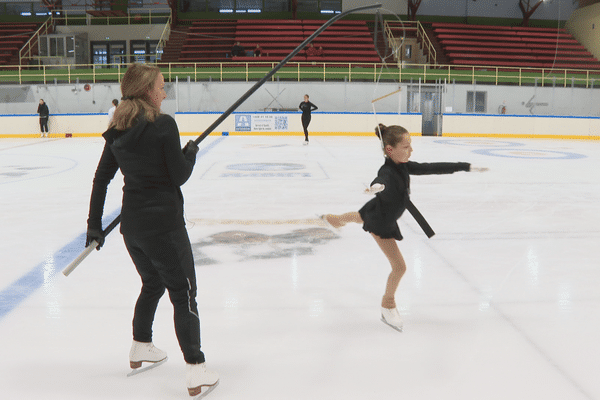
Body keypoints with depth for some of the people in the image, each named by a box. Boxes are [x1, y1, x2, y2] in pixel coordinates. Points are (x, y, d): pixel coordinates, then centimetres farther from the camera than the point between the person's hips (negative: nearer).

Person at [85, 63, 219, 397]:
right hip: (164, 223, -7)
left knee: (152, 284, 27)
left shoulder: (118, 130, 6)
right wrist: (191, 151, 7)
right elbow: (180, 176, -13)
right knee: (183, 293, 0)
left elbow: (101, 178, 8)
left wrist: (95, 225, 13)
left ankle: (141, 349, 42)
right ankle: (197, 372, 0)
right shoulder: (164, 124, -14)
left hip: (131, 225, 7)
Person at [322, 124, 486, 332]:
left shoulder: (404, 166, -15)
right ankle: (388, 304, 22)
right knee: (399, 266, -2)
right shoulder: (387, 172, -40)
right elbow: (381, 181, -64)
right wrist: (377, 186, -89)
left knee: (357, 217, 40)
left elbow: (432, 168, -9)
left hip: (384, 216, 8)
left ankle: (335, 218, 74)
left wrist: (465, 166, -6)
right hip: (380, 223, -8)